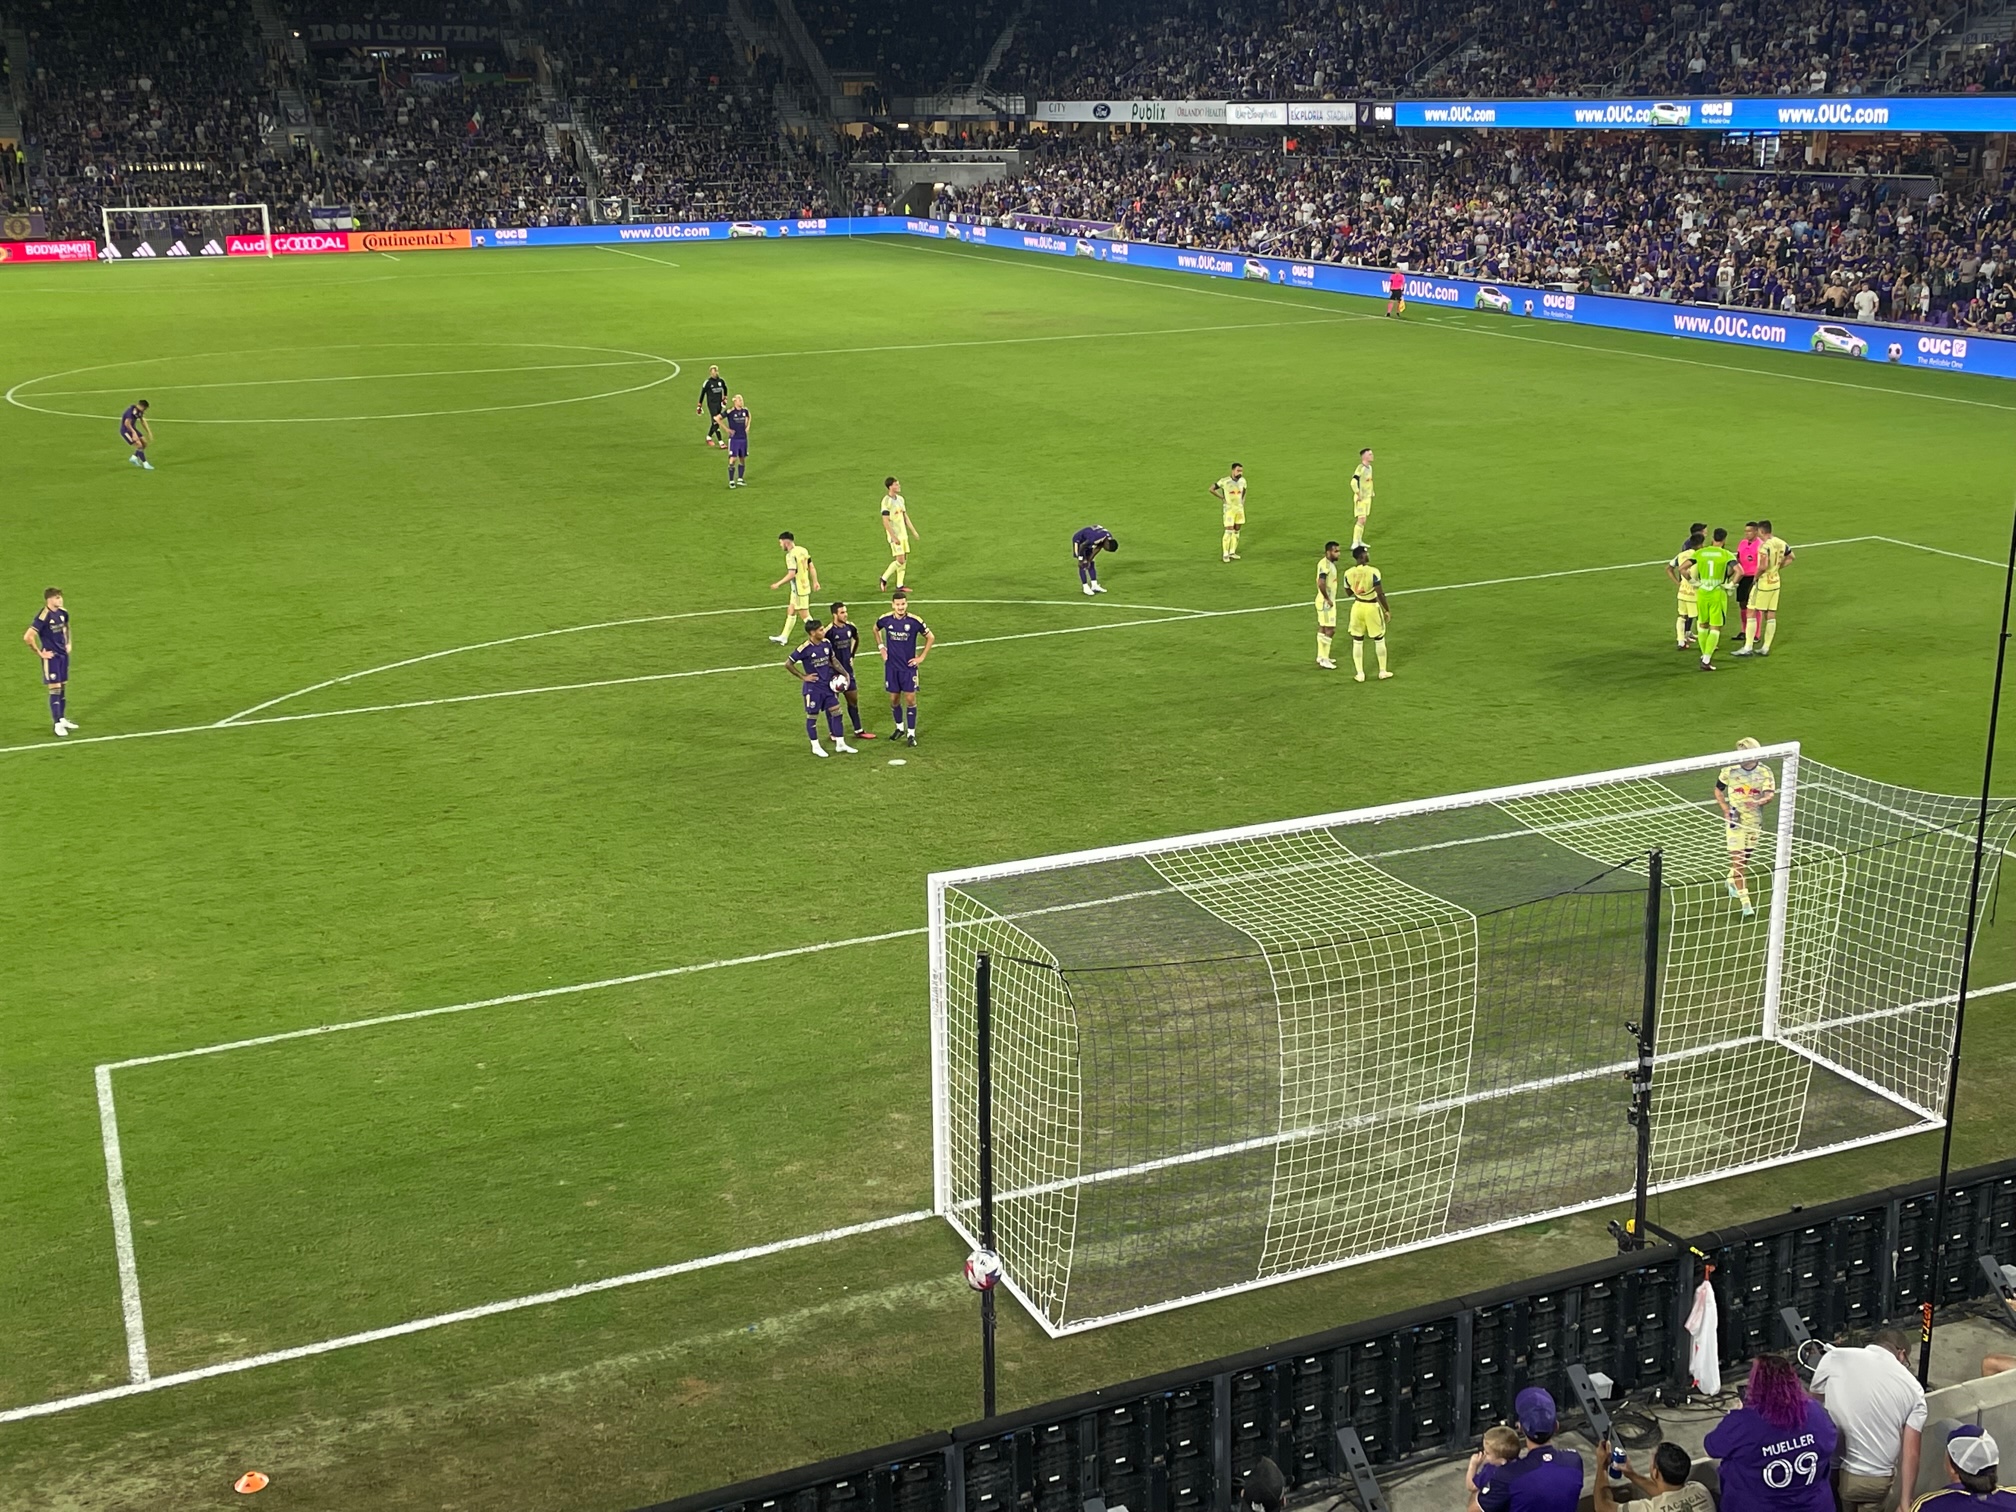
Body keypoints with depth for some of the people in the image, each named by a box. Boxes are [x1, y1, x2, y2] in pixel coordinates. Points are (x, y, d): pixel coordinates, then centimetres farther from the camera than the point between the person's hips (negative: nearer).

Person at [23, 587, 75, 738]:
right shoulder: (43, 617, -21)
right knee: (54, 689, -4)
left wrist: (68, 643, 15)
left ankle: (63, 719, 25)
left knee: (63, 687, 14)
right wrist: (40, 653, -17)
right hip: (51, 657, -7)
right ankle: (58, 724, 1)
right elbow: (27, 636, -25)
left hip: (63, 655, 7)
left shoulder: (63, 613, 2)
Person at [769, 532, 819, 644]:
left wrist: (778, 584, -19)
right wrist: (815, 582, 17)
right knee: (790, 611, 18)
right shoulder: (802, 550, 4)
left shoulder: (791, 555, -22)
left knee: (804, 615, 0)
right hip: (804, 586, 10)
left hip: (799, 589, -10)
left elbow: (792, 574, -27)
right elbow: (812, 567, 9)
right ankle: (784, 637, 27)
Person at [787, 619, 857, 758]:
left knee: (836, 712, 6)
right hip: (813, 687, -6)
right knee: (812, 716, 6)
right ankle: (816, 747, 17)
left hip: (828, 685, 6)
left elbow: (832, 659, 18)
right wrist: (803, 677, -12)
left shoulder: (826, 644, 0)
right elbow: (788, 664, -14)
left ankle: (840, 744, 16)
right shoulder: (805, 648, -19)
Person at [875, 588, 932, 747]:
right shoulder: (885, 619, -6)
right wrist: (881, 647, 8)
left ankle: (911, 733, 6)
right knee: (894, 698, 9)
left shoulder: (914, 621, -14)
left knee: (910, 699, -2)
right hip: (891, 666, 2)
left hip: (909, 666, -2)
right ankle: (899, 728, 30)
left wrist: (921, 657, -2)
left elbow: (930, 637, 0)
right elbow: (876, 629, 18)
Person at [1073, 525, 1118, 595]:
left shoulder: (1109, 538, -12)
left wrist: (1089, 560, -2)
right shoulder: (1097, 537, -38)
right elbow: (1082, 546, -28)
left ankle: (1094, 586, 12)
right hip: (1079, 540, -8)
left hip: (1087, 540, 8)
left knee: (1091, 563, 7)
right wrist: (1080, 559, -18)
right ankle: (1085, 587, -4)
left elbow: (1097, 549, -2)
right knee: (1083, 565, -9)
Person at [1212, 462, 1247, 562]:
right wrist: (1222, 498, -5)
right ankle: (1225, 554, -3)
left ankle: (1232, 552, 19)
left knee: (1236, 531, 9)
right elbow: (1211, 489, -8)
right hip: (1229, 509, -5)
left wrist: (1242, 503, 14)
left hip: (1239, 509, 5)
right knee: (1229, 531, -10)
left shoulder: (1243, 480, 0)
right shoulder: (1224, 481, -16)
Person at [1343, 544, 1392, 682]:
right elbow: (1380, 594, -16)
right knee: (1379, 640, 14)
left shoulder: (1348, 573, -6)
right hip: (1372, 607, -3)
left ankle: (1360, 674, 13)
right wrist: (1387, 610, -6)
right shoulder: (1373, 572, -19)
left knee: (1357, 641, 11)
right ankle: (1382, 671, 22)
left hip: (1357, 607, 3)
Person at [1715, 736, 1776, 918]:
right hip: (1735, 821, -2)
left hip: (1754, 821, 2)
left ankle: (1732, 881, 48)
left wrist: (1759, 801, -40)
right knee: (1737, 860, -11)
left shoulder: (1764, 772, -6)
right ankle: (1745, 902, -10)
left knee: (1746, 858, 17)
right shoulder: (1730, 770, -7)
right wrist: (1725, 809, -7)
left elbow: (1770, 794, -17)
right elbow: (1718, 790, 7)